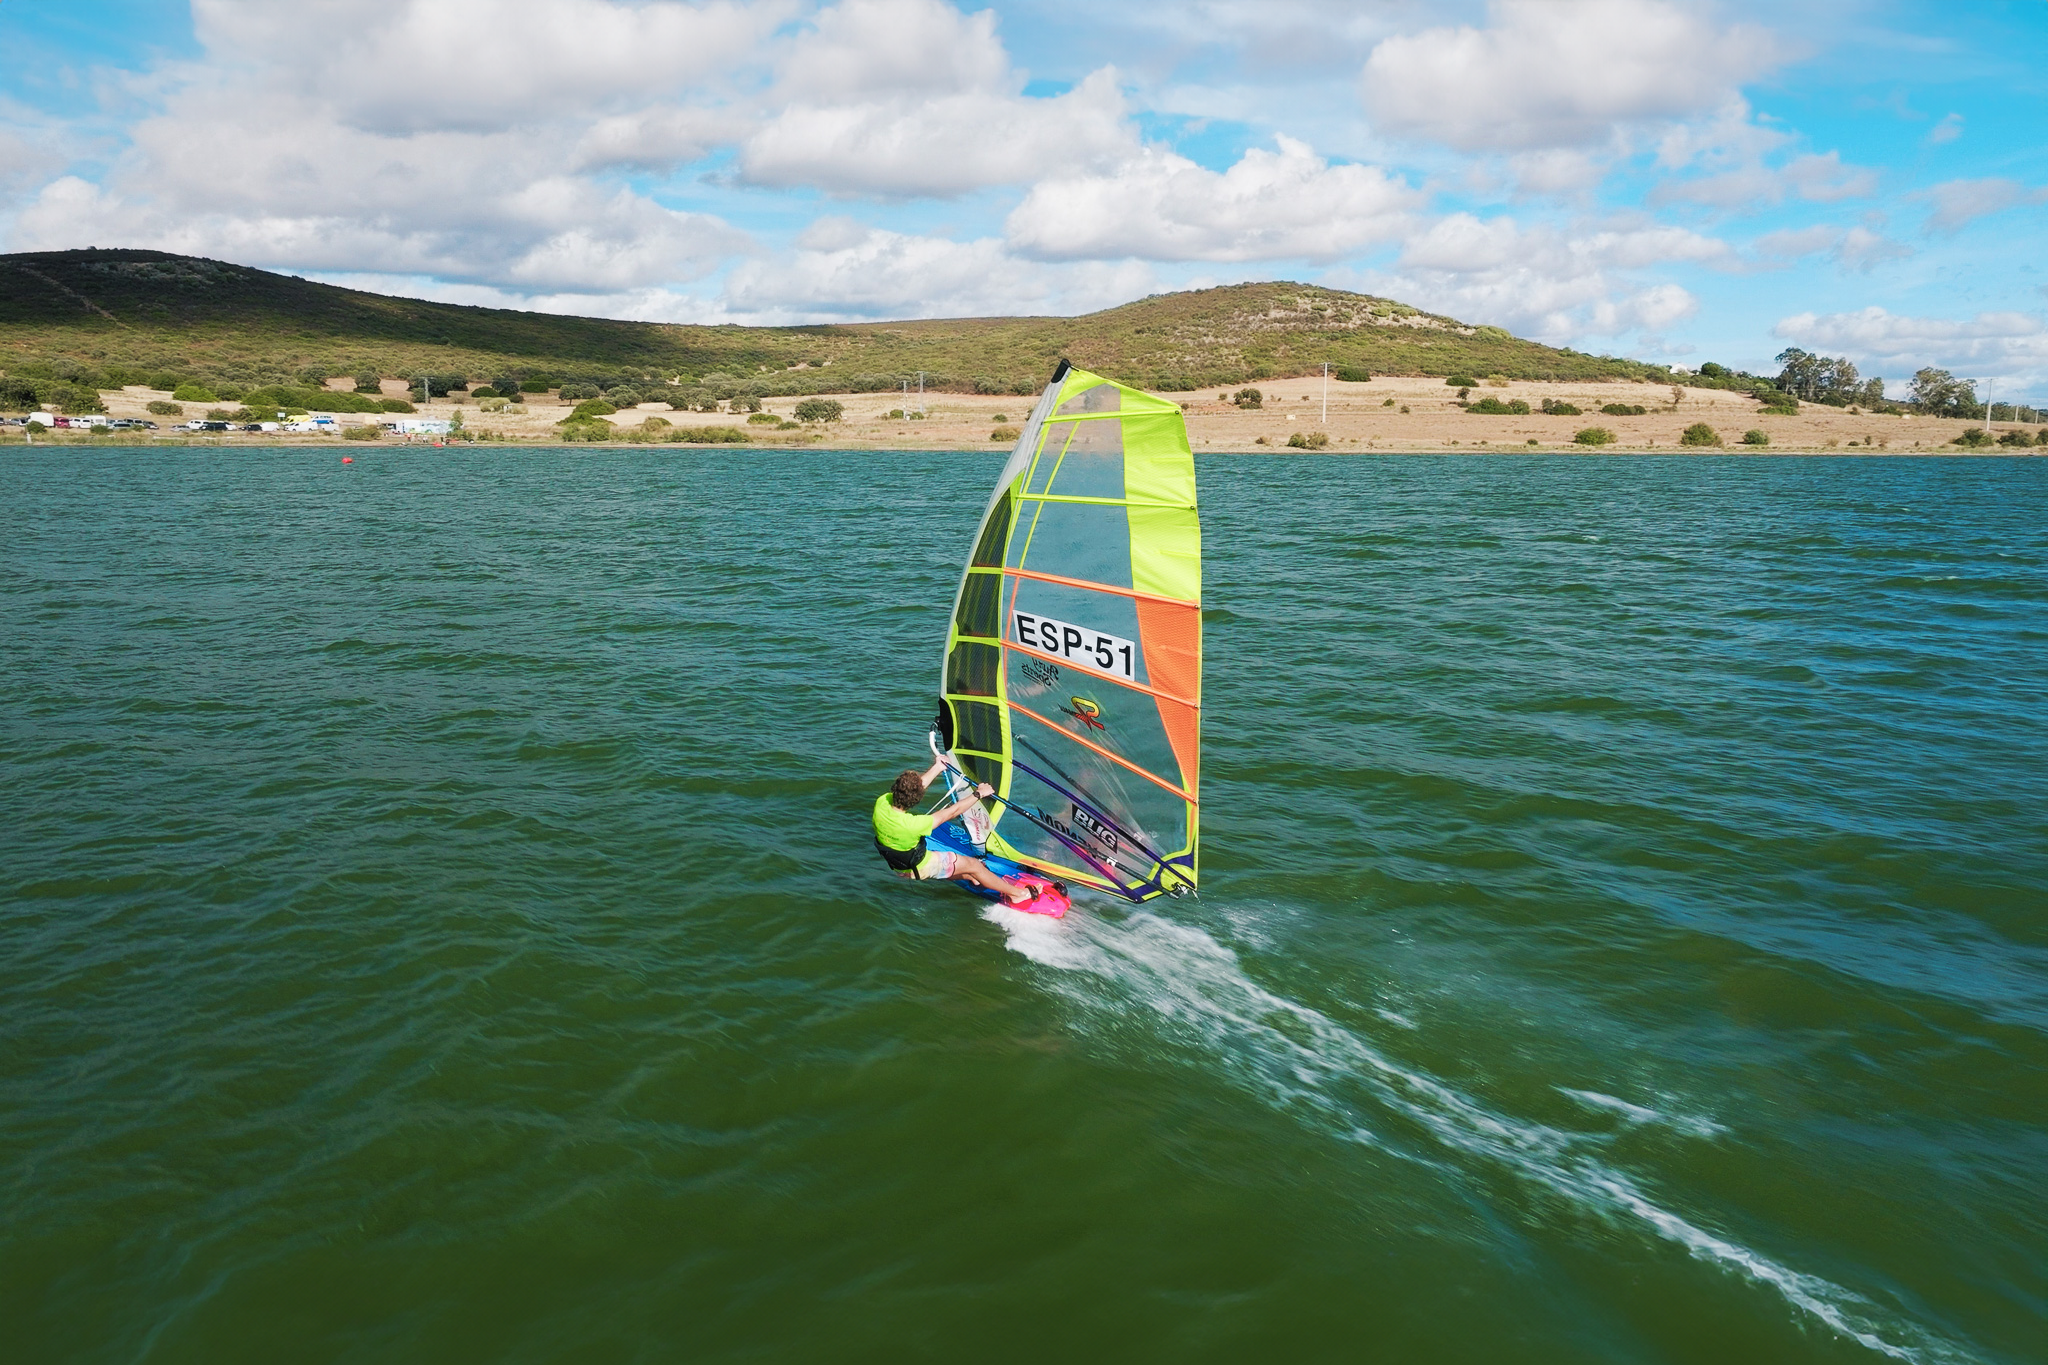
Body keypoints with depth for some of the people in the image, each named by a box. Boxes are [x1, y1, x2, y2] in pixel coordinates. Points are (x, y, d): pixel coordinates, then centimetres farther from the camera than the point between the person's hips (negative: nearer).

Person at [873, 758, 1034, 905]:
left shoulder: (881, 802, -24)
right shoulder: (913, 824, -39)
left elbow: (919, 784, -6)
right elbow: (952, 811, -26)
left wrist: (937, 768, 6)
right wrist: (978, 794, -13)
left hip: (896, 864, 6)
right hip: (919, 868, -6)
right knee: (973, 865, 10)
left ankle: (975, 879, 54)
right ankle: (1016, 893, 25)